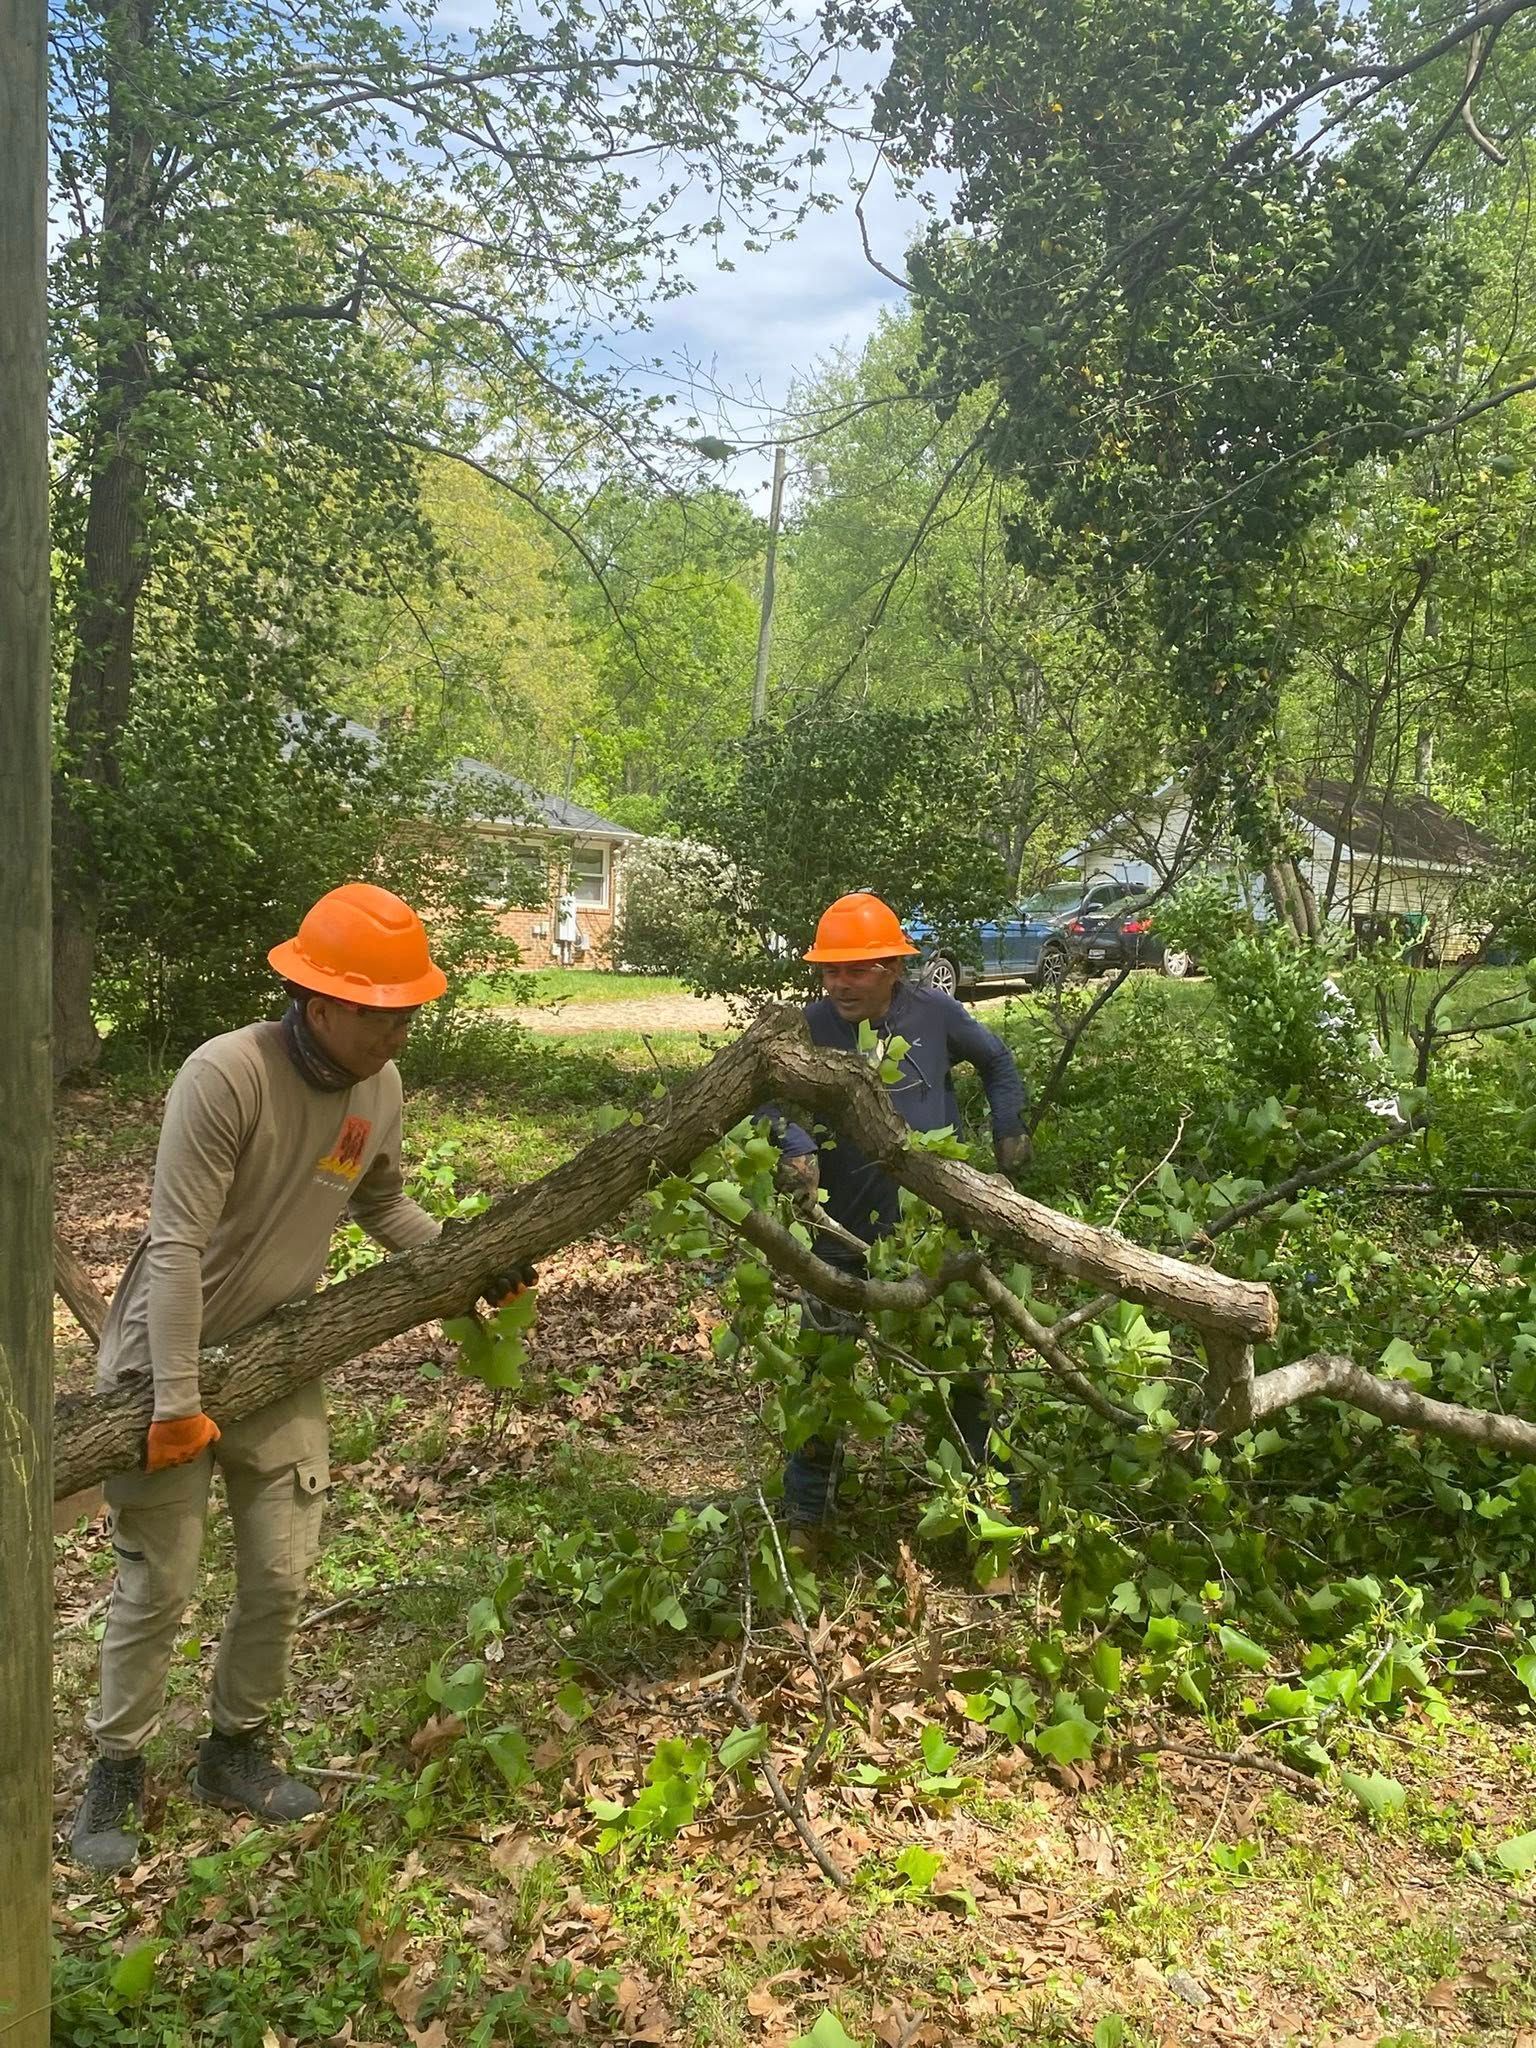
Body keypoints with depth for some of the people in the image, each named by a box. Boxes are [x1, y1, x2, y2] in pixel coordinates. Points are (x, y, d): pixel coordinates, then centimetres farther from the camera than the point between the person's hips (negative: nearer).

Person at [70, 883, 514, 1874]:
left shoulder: (380, 1085, -6)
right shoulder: (225, 1075, -27)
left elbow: (382, 1204, 11)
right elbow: (177, 1247, -27)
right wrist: (177, 1404, -26)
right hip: (170, 1362, -5)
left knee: (280, 1577, 11)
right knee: (159, 1585, 5)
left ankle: (237, 1746, 33)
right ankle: (118, 1770, 27)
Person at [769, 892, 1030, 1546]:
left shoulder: (935, 1014, -7)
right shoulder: (811, 1026, -12)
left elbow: (996, 1061, 12)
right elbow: (778, 1096, -27)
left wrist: (1009, 1133, 7)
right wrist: (797, 1149, -46)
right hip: (844, 1231, -1)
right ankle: (805, 1512, 21)